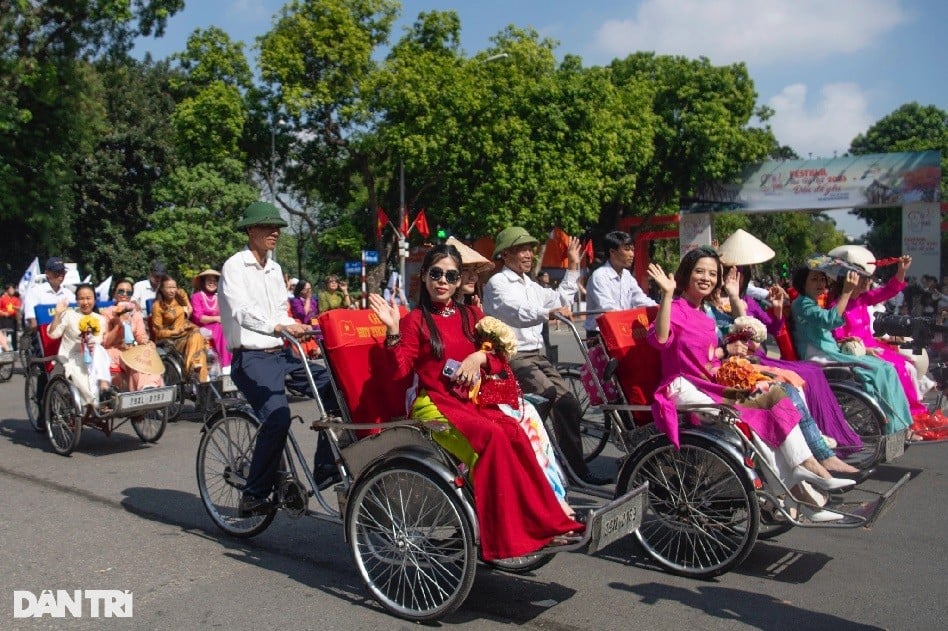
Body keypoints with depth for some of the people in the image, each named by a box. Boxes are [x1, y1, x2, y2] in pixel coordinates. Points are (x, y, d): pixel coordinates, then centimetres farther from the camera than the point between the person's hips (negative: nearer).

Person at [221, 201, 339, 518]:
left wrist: (300, 331, -1)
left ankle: (325, 467, -2)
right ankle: (254, 496, -13)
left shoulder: (274, 268, 17)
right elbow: (242, 311, -23)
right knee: (277, 416, -27)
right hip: (251, 358, -7)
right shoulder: (235, 266, -7)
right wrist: (280, 326, -39)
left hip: (280, 353, 7)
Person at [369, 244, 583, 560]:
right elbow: (400, 369, -6)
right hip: (435, 404, -4)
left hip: (474, 401, 4)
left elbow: (500, 359, 14)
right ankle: (502, 537, -25)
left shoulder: (471, 316, 16)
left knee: (516, 434, -26)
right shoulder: (416, 320, 3)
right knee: (491, 436, -32)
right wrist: (393, 330, -19)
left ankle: (542, 522, -21)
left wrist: (480, 356, -7)